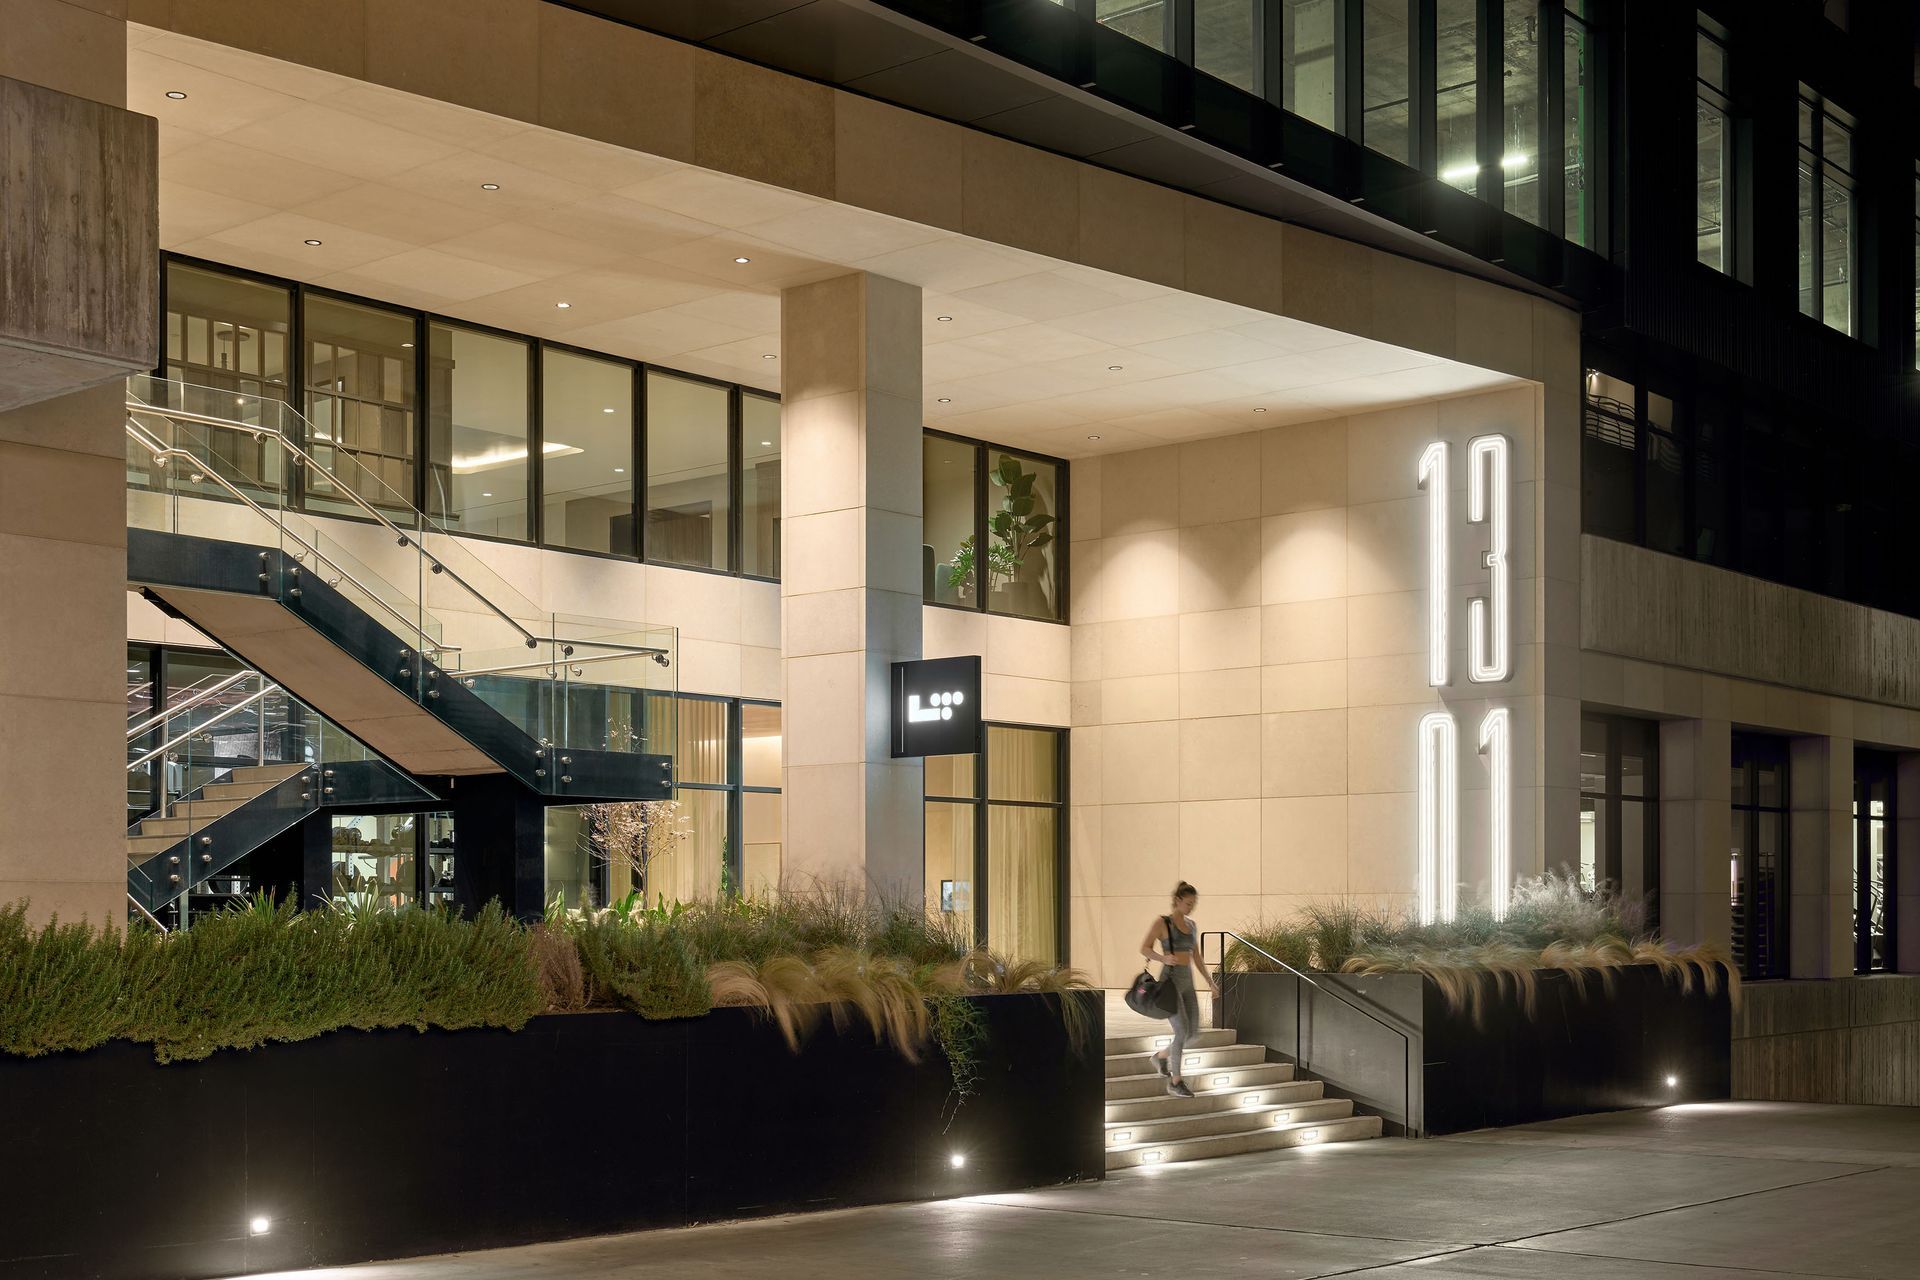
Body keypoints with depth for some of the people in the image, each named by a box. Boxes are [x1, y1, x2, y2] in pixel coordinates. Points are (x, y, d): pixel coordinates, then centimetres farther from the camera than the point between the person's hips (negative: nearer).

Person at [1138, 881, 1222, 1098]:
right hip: (1170, 981, -7)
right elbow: (1144, 949, -9)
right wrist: (1164, 958, -28)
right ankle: (1175, 1082, -3)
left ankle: (1161, 1056, 33)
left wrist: (1210, 981, 9)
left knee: (1193, 1032, 7)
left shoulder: (1192, 925, 13)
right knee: (1182, 1032, -15)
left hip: (1187, 982, 7)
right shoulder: (1161, 922, -7)